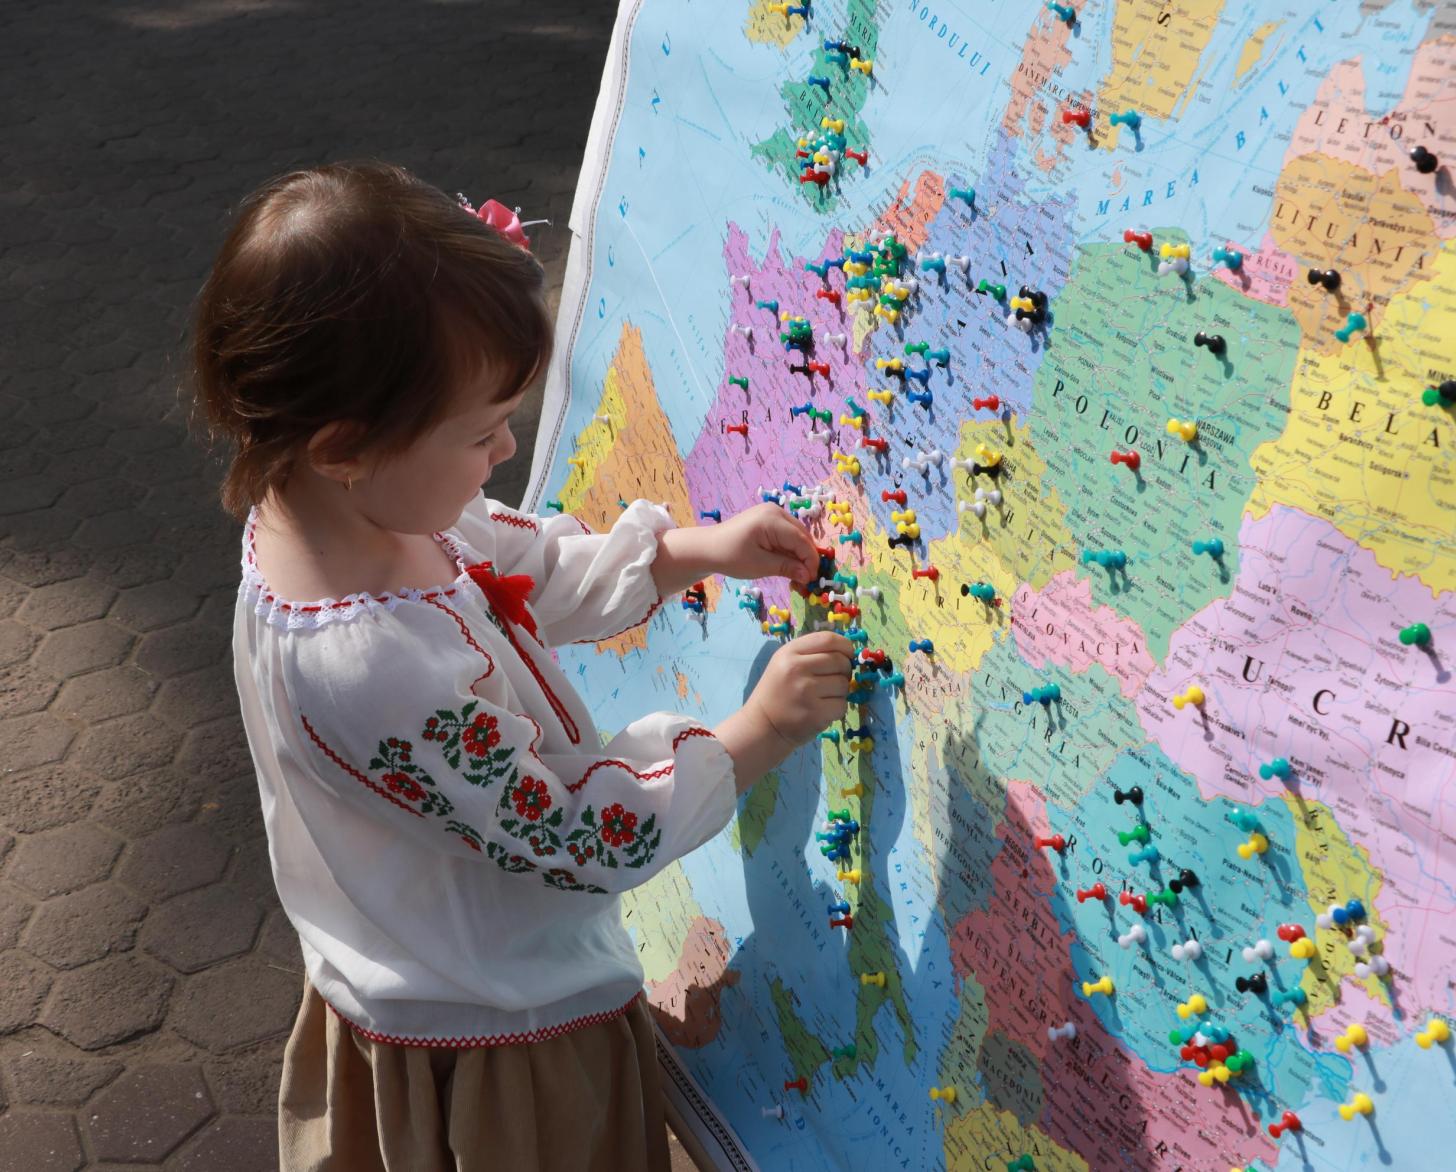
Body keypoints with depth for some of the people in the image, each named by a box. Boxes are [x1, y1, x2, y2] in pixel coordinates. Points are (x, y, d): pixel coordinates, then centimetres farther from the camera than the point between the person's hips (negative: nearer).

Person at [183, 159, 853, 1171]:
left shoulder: (368, 506, -14)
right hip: (503, 1038, -8)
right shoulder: (387, 672, -41)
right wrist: (752, 738, -19)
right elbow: (581, 840, -29)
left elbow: (532, 563, 3)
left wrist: (698, 550, -5)